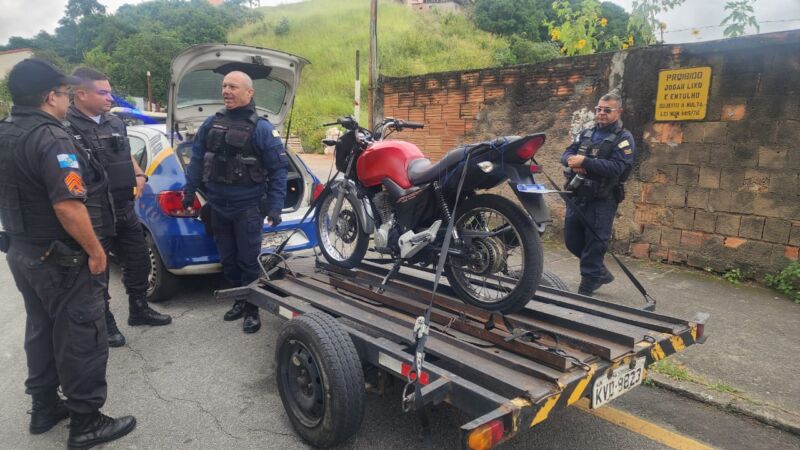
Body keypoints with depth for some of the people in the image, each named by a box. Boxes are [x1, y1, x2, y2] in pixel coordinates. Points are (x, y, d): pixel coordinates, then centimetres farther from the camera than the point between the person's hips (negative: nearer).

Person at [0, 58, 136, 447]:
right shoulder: (50, 138, -23)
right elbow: (68, 206, -31)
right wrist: (95, 251, -21)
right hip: (61, 259, -9)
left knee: (41, 330, 21)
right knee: (80, 337, 2)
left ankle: (45, 407, 34)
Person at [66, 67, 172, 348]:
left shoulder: (116, 123, 11)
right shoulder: (66, 126, -15)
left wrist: (139, 176, 7)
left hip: (125, 210, 8)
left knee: (139, 262, 17)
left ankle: (139, 310, 36)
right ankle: (104, 322, 24)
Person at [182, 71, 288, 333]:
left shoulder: (261, 128, -8)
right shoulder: (211, 124, 7)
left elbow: (278, 169, -9)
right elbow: (197, 159, 13)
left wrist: (275, 207, -15)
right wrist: (189, 192, 9)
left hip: (248, 208, -5)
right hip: (218, 207, 5)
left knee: (248, 261, 3)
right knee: (227, 260, 15)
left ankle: (252, 309, 17)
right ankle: (240, 300, 32)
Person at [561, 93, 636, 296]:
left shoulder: (624, 138, -5)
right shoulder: (585, 133, 14)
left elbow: (617, 167, -19)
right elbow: (566, 154, 6)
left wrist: (585, 161, -24)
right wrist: (573, 161, -17)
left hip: (601, 201, -6)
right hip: (576, 196, 7)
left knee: (594, 245, -1)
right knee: (572, 240, 13)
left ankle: (587, 287, 12)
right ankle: (601, 273, 32)